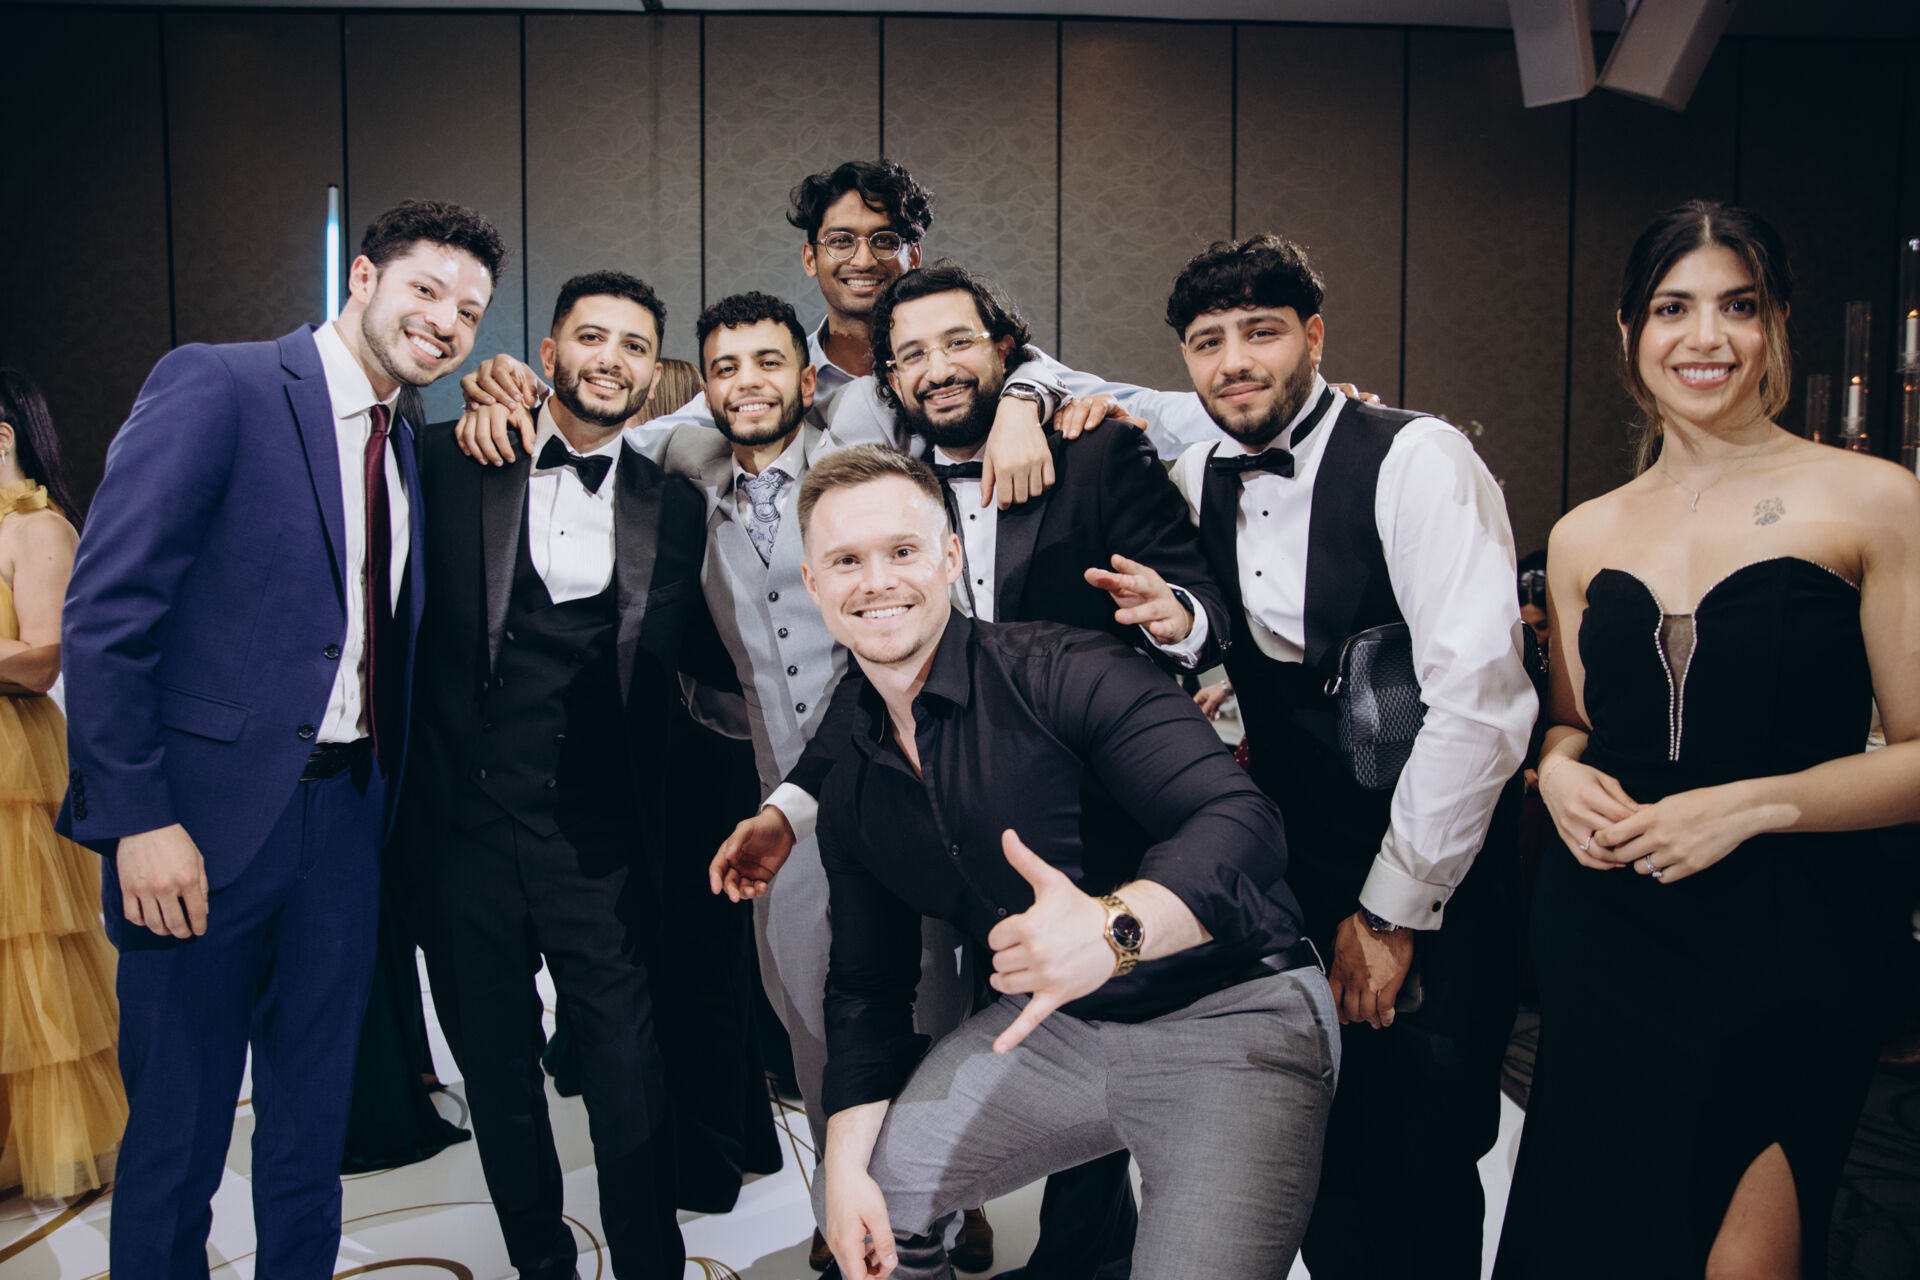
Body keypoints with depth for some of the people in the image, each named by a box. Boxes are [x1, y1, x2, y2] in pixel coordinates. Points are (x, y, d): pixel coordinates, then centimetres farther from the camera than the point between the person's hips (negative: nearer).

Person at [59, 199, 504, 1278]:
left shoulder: (406, 448, 12)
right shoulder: (216, 387, -8)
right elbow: (105, 609, -14)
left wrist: (385, 799, 2)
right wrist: (137, 818, -18)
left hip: (346, 820, 6)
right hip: (208, 818, -6)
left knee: (314, 1116, 17)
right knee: (180, 1124, 8)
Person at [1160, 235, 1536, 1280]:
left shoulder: (1419, 460, -16)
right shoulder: (1199, 478, 3)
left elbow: (1477, 704, -21)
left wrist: (1391, 911, -16)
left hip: (1433, 876, -5)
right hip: (1294, 863, 5)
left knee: (1414, 1173, -1)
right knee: (1315, 1149, 11)